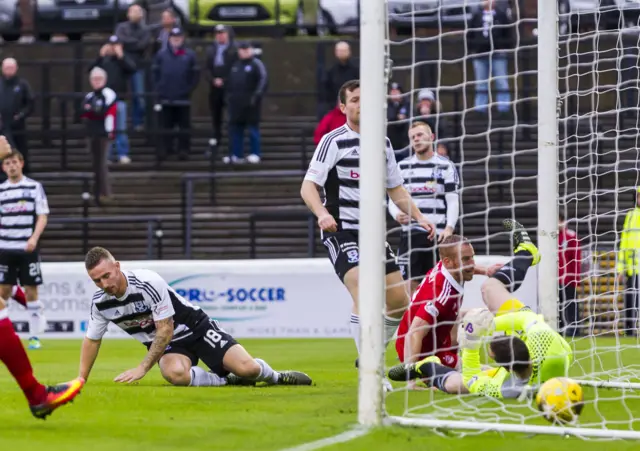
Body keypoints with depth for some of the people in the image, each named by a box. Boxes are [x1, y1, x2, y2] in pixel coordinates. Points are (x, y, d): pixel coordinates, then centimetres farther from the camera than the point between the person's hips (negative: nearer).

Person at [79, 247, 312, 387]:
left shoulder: (149, 283, -28)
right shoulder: (100, 302, -9)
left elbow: (165, 330, -23)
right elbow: (91, 340, 8)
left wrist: (142, 368, -23)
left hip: (195, 327, -4)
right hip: (164, 344, 4)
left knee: (247, 368, -20)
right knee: (175, 374, -36)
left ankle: (276, 377, 17)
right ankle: (228, 381, -10)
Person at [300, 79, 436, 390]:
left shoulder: (382, 142, 13)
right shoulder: (334, 141, -6)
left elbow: (395, 189, 23)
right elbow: (308, 186, -12)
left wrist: (419, 217, 10)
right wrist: (322, 213, -31)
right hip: (341, 233, -7)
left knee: (399, 303, 5)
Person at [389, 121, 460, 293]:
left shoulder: (445, 166, 4)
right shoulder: (402, 167, 12)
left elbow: (453, 200, 0)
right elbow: (393, 200, 12)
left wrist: (449, 228, -16)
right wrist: (397, 214, -11)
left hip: (438, 235, -2)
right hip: (410, 235, 2)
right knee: (408, 284, -5)